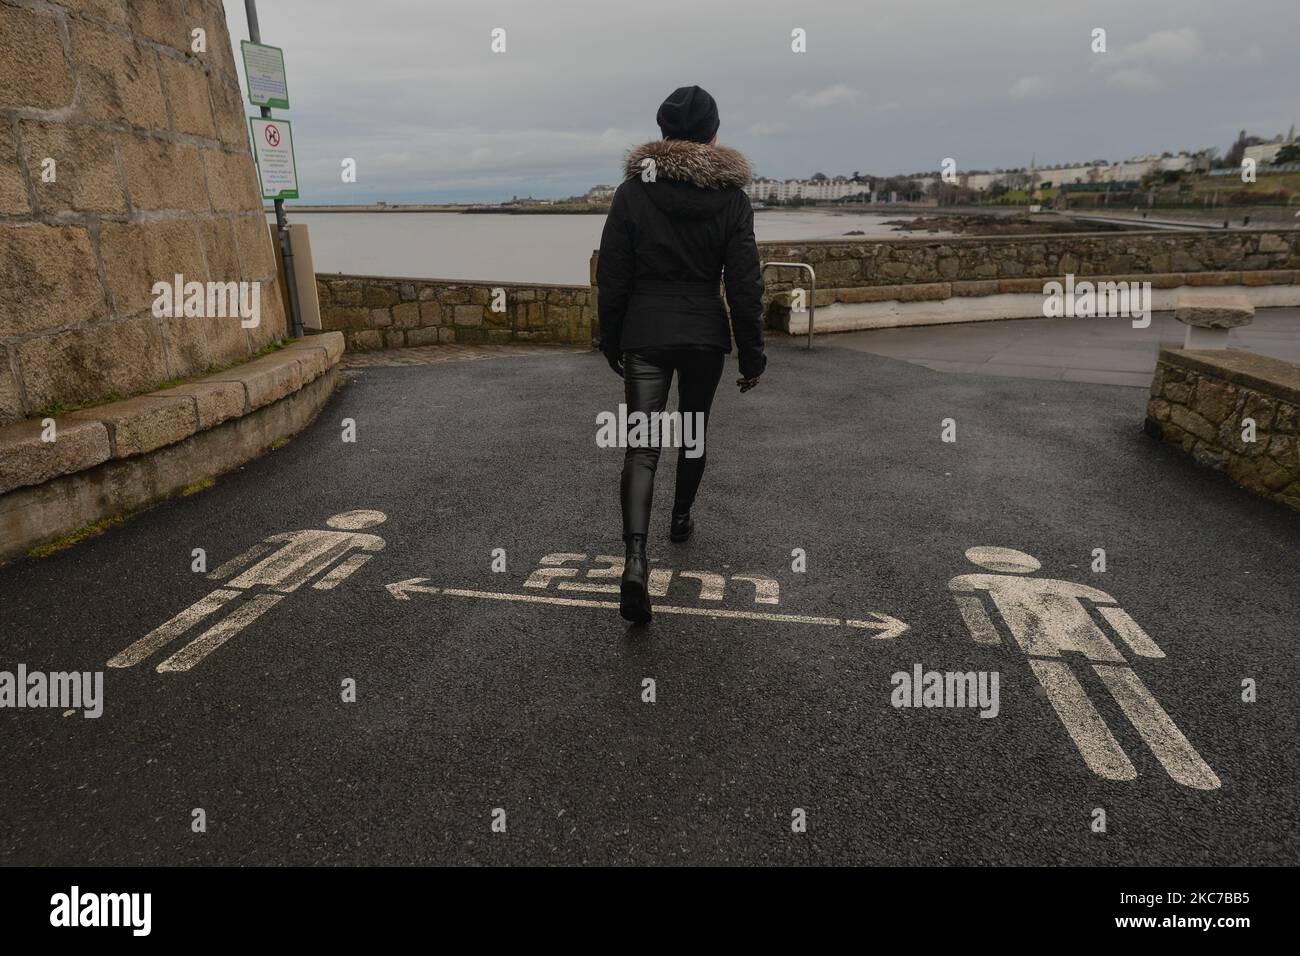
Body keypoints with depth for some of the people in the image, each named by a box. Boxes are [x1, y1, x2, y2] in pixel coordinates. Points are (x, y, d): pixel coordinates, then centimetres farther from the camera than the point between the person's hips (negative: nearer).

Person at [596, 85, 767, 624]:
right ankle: (681, 518, 41)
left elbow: (612, 275, -1)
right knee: (694, 431, 22)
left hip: (644, 334, -1)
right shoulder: (731, 196, -2)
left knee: (641, 447, -3)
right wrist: (752, 355, 2)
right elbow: (744, 283, -4)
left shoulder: (633, 189, -2)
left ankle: (634, 558, -19)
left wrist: (611, 341, 10)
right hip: (704, 333, 1)